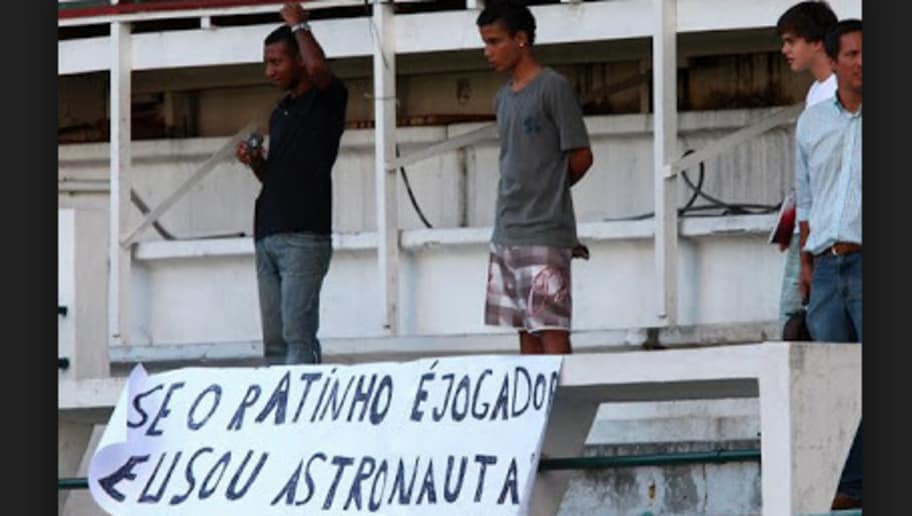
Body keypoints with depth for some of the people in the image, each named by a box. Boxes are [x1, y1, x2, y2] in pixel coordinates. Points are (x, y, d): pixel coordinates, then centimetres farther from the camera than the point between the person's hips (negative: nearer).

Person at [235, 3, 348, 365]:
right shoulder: (280, 113, 21)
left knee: (298, 335, -15)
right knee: (274, 341, 4)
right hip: (267, 236, 8)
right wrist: (256, 162, 7)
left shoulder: (327, 100, -1)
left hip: (304, 236, -8)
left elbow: (318, 67, -25)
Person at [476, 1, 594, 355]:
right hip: (506, 235, 8)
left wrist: (549, 190, 9)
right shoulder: (503, 98, 16)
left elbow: (580, 158, -6)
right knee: (525, 333, 7)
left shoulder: (553, 88, -7)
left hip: (544, 236, -8)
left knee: (551, 332, -11)